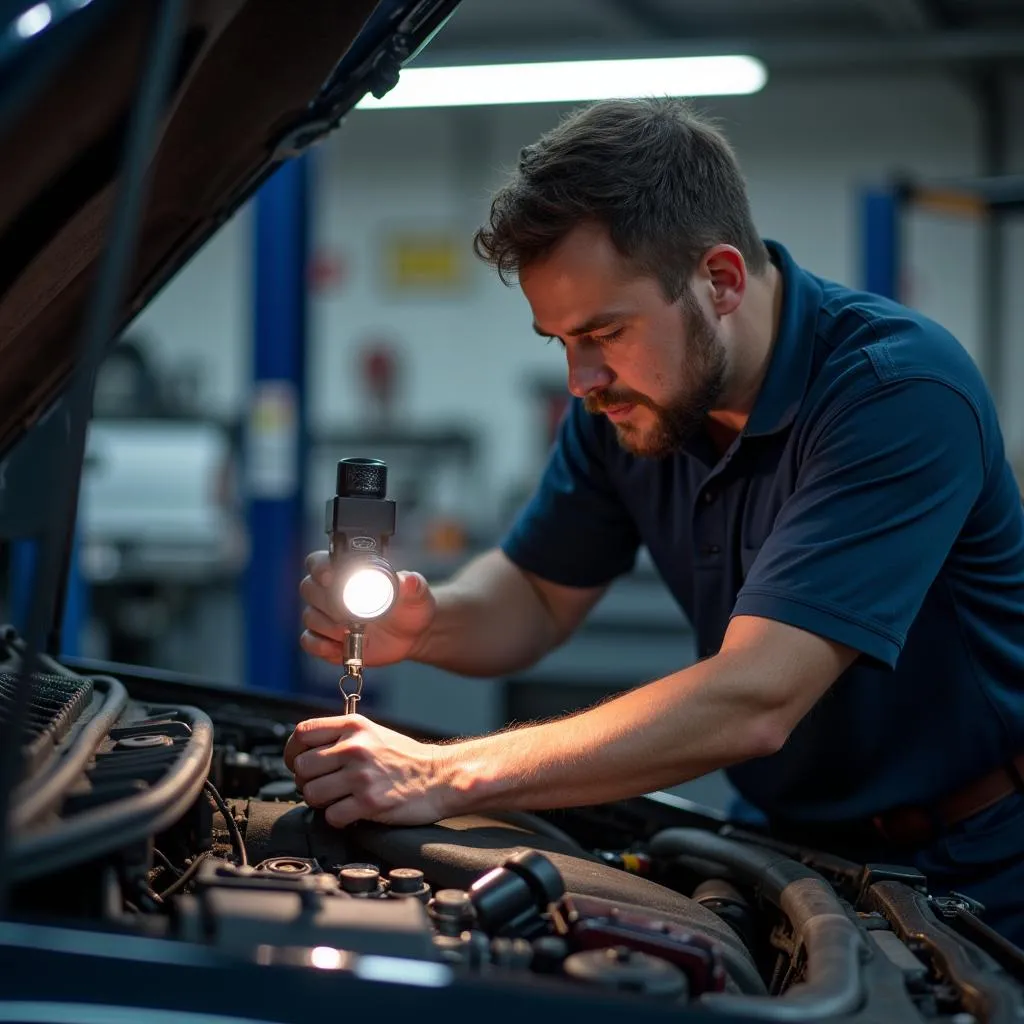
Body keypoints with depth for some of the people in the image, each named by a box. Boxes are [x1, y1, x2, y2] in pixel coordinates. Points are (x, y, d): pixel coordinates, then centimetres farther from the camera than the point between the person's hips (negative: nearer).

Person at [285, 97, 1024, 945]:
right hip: (803, 855, 5)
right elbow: (536, 596, 9)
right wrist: (419, 626, -14)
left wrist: (447, 778, -32)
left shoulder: (901, 390, -25)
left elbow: (752, 705, -32)